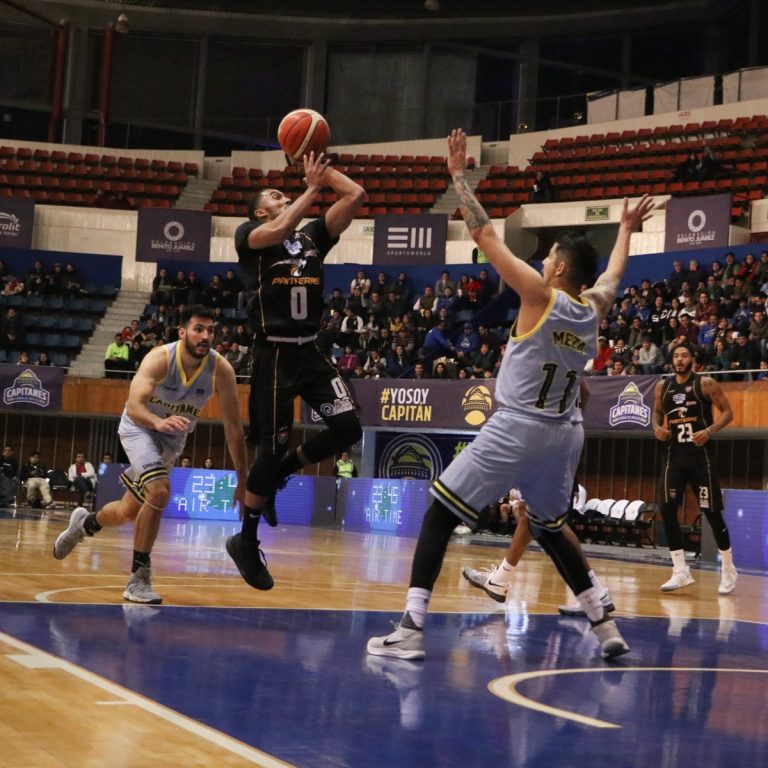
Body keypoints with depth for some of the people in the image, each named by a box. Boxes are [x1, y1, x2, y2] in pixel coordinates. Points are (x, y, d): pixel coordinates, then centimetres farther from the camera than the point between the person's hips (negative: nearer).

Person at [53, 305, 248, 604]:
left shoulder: (220, 369, -22)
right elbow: (133, 406, -41)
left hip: (173, 439, 5)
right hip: (141, 426, -4)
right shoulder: (160, 358, -29)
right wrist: (159, 422, -62)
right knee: (160, 491, -30)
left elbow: (233, 427, -18)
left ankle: (85, 523, 49)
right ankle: (139, 579, -17)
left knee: (129, 512, 15)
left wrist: (242, 481, -20)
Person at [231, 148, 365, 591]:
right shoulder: (249, 236, 1)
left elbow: (356, 196, 8)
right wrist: (313, 187, -15)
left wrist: (321, 166, 7)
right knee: (273, 448, -3)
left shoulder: (313, 236, 16)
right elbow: (278, 231, -22)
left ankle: (281, 472, 17)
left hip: (311, 352, 5)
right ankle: (246, 541, 15)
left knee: (348, 427, -10)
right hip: (275, 355, -5)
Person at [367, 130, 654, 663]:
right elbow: (614, 272, 30)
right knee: (550, 529, 25)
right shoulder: (595, 308, 6)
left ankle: (410, 631, -7)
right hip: (565, 433, 6)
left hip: (517, 428, -6)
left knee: (439, 516, 0)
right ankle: (606, 628, 21)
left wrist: (459, 175, -2)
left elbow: (485, 236, -8)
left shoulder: (541, 296, -9)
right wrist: (626, 228, 46)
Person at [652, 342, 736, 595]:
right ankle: (681, 572, 4)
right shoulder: (663, 386, 8)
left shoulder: (705, 384, -7)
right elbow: (657, 412, 22)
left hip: (700, 455, -5)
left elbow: (727, 412, -6)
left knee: (712, 512, -3)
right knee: (667, 510, -5)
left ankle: (728, 570, 13)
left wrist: (709, 431, -22)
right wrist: (657, 427, 0)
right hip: (674, 455, 5)